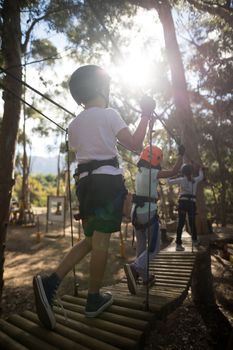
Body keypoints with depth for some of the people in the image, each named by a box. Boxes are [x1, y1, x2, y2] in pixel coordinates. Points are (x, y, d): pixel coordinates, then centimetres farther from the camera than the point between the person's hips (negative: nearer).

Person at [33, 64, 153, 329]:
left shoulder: (74, 124, 16)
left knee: (90, 240, 14)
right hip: (108, 180, -6)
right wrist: (146, 115, 6)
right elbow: (134, 144, -6)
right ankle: (93, 300, 12)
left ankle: (50, 282, 0)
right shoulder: (109, 114, -2)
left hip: (85, 181, 6)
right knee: (101, 241, 0)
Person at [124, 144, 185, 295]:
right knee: (154, 248, 2)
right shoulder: (152, 173, -12)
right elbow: (173, 172, -10)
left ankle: (145, 277, 24)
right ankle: (134, 267, -18)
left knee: (141, 246, 17)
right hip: (149, 213, -8)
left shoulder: (139, 173, 12)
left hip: (136, 212, 8)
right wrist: (181, 155, 0)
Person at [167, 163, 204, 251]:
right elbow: (201, 176, 34)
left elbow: (169, 182, 6)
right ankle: (195, 240, 33)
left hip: (183, 202, -2)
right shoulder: (195, 180, 12)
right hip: (192, 203, 2)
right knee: (192, 222, 19)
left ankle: (178, 244, -13)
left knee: (180, 223, -6)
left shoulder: (181, 180, 4)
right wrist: (200, 169, 53)